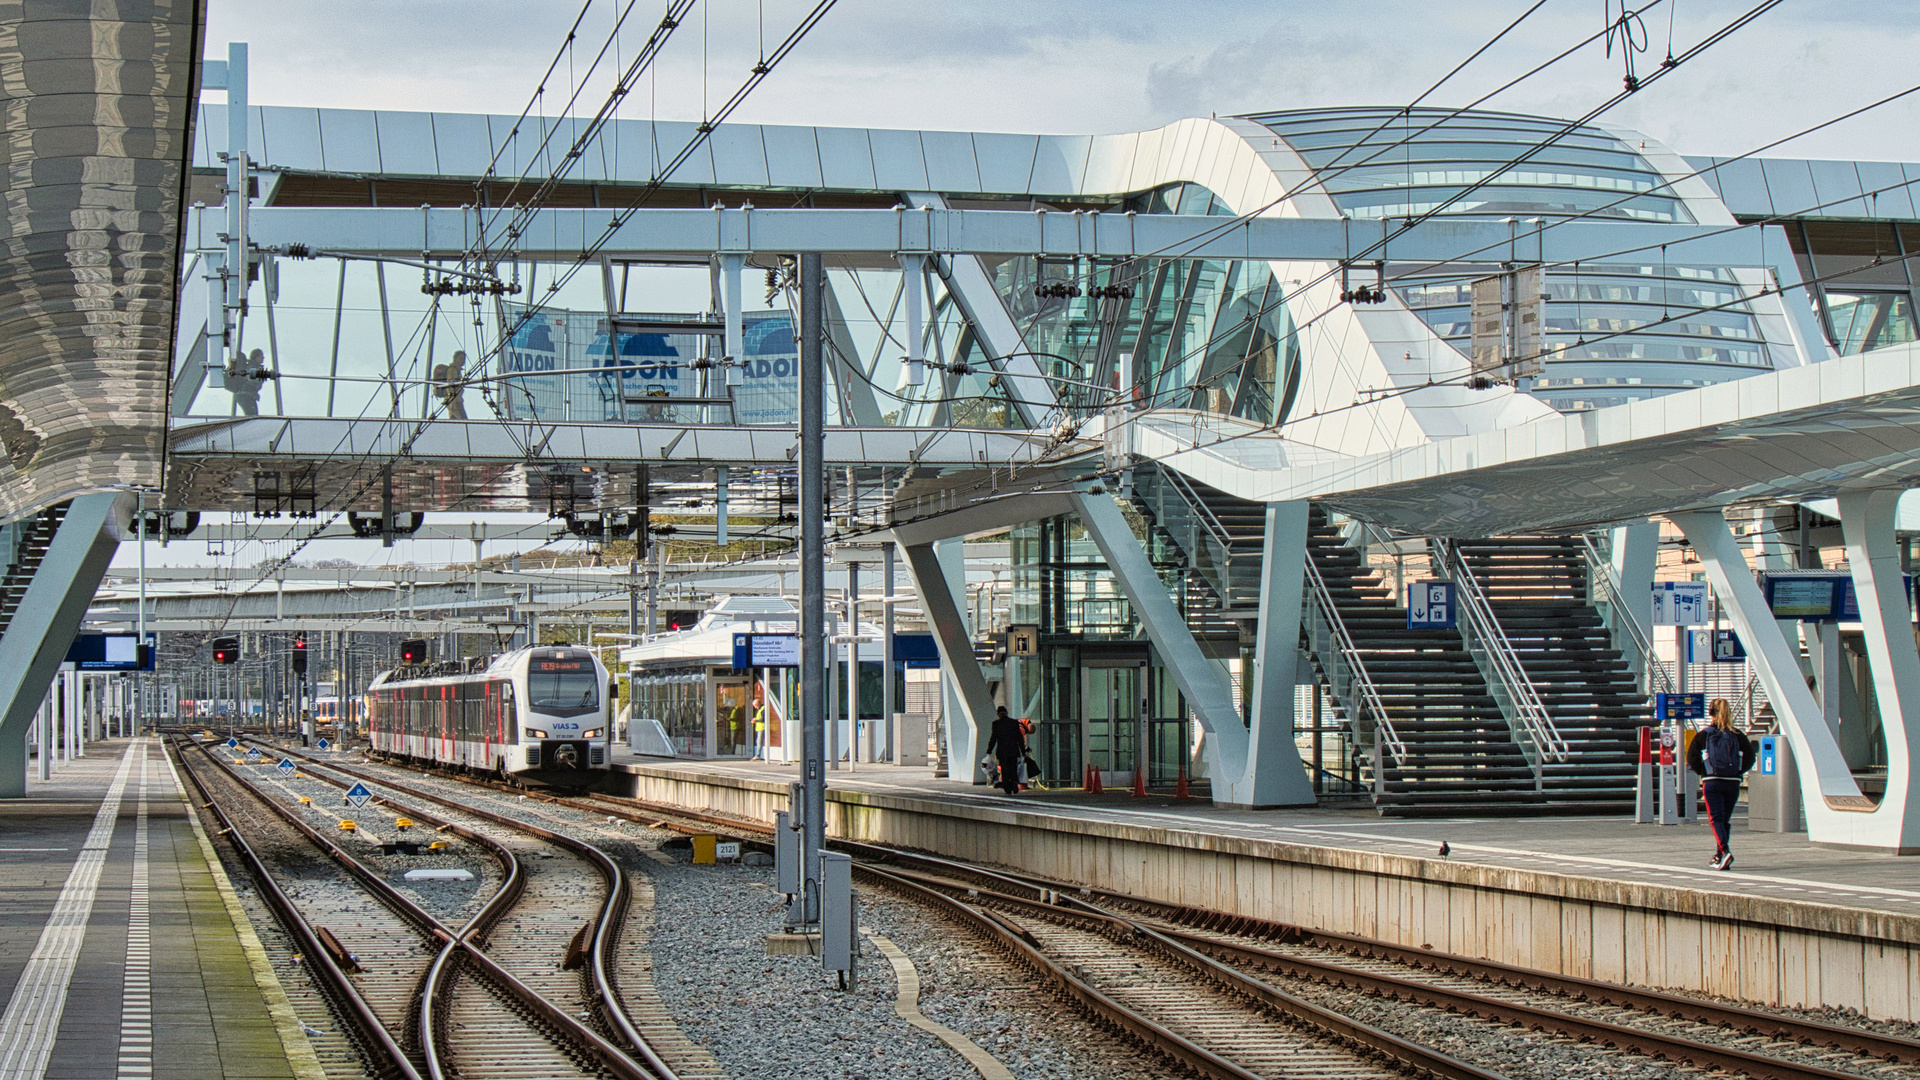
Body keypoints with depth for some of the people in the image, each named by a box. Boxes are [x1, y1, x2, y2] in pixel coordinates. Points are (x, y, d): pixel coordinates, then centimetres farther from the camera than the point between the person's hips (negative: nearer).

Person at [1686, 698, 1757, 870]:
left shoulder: (1703, 735, -2)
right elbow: (1749, 758, 0)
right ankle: (1719, 858, 20)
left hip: (1711, 783, -3)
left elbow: (1692, 759, -4)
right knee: (1725, 820, 14)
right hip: (1733, 783, 3)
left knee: (1716, 819, -3)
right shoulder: (1738, 735, 3)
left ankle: (1725, 851, -26)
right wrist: (1737, 772, 12)